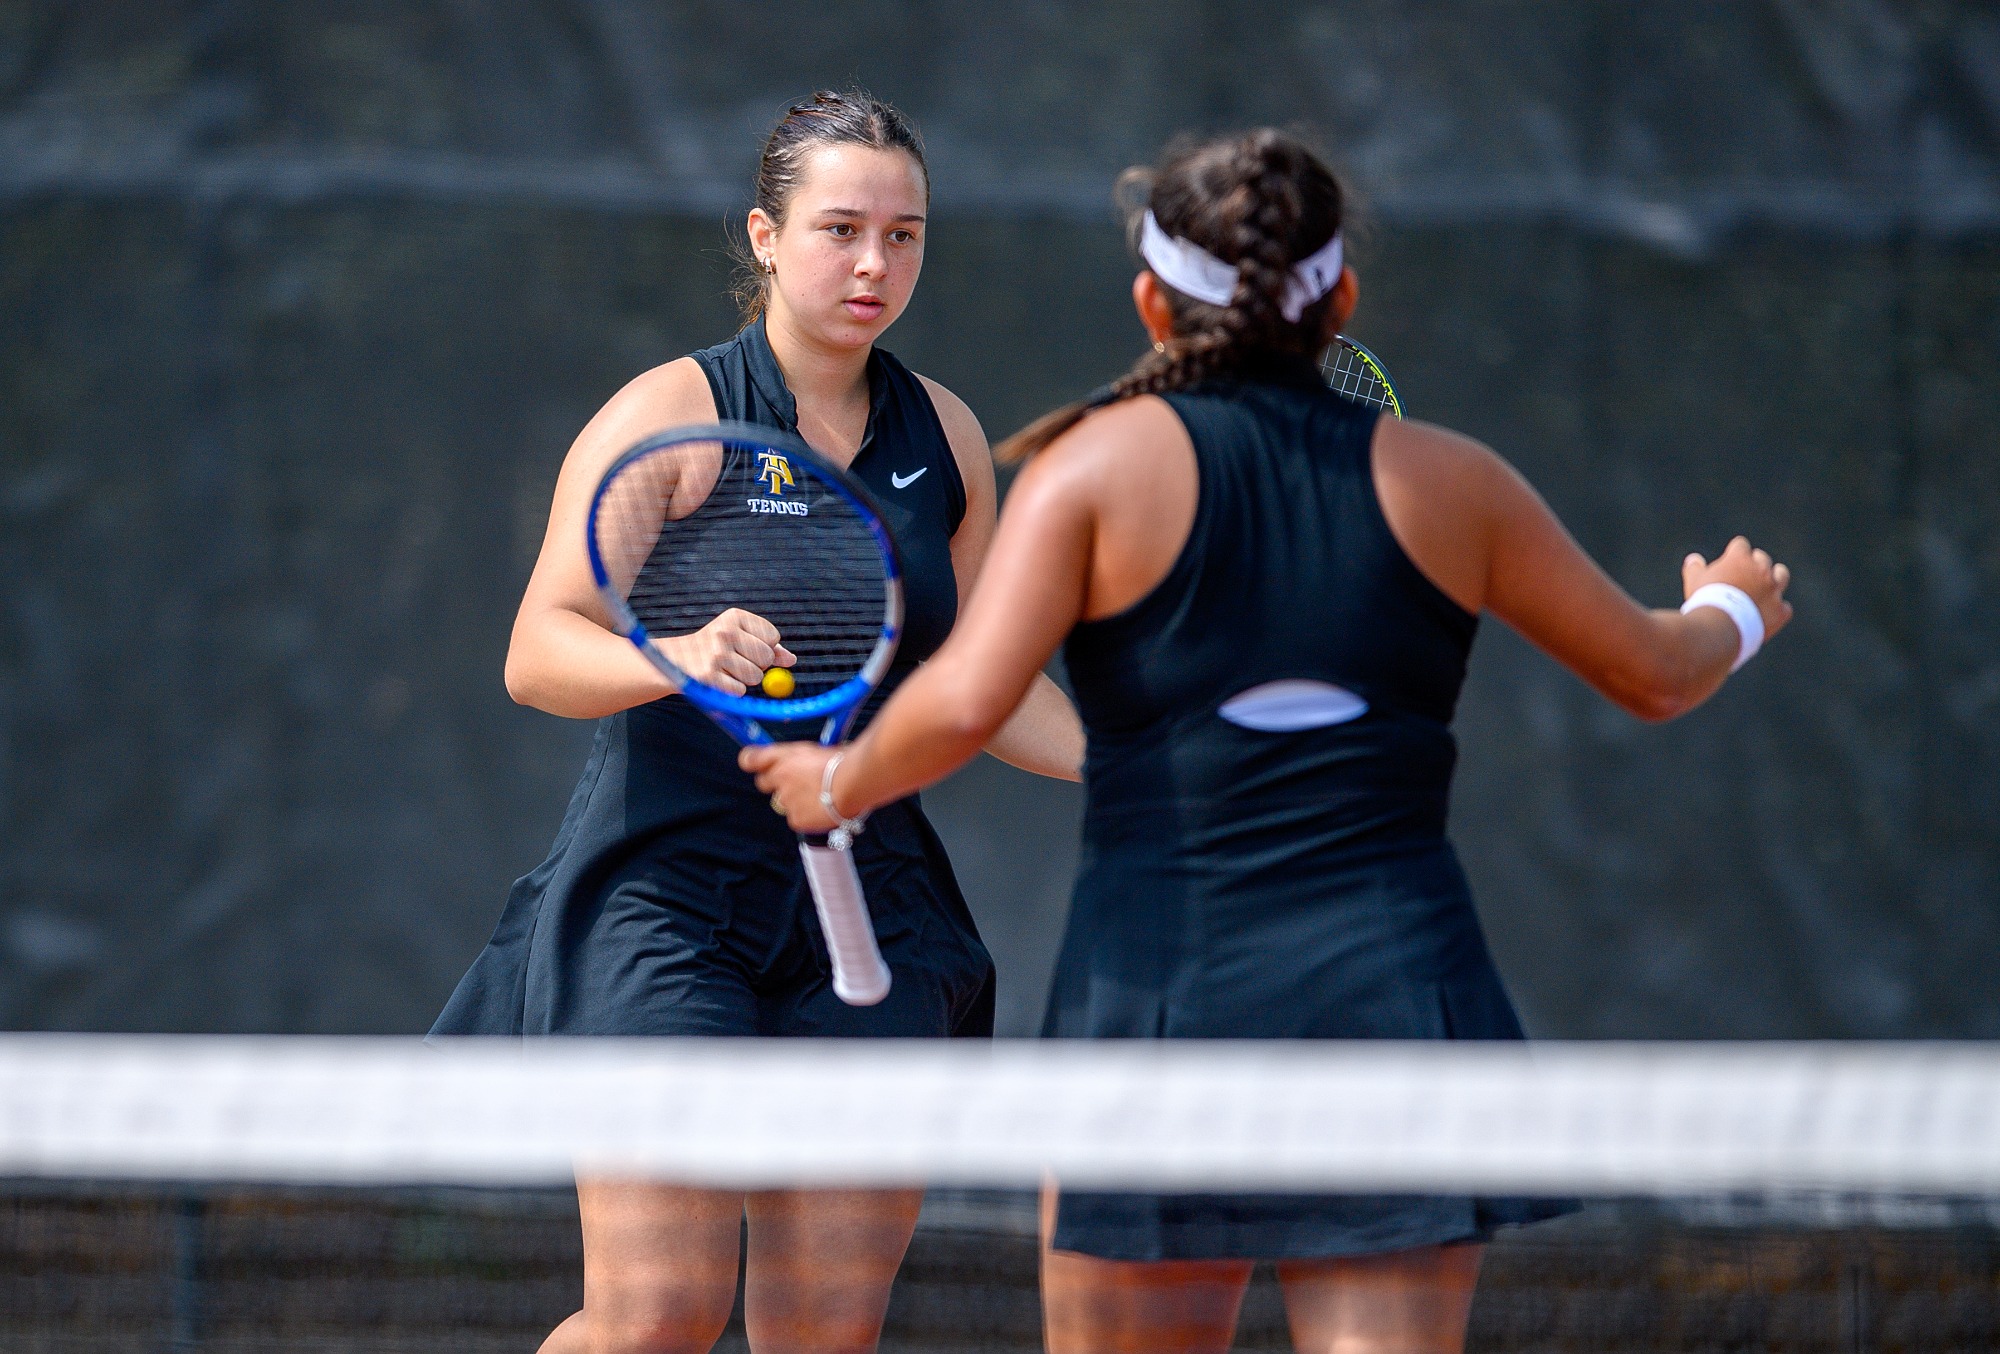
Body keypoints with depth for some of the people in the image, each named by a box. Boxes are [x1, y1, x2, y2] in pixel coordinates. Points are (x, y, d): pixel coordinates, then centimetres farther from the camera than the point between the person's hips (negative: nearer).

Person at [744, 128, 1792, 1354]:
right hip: (1400, 991, 2)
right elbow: (1652, 673, 18)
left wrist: (840, 784, 8)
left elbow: (965, 702, -13)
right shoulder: (1446, 482, 6)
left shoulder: (1101, 465, -2)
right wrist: (1733, 612, 41)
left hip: (1160, 988, -1)